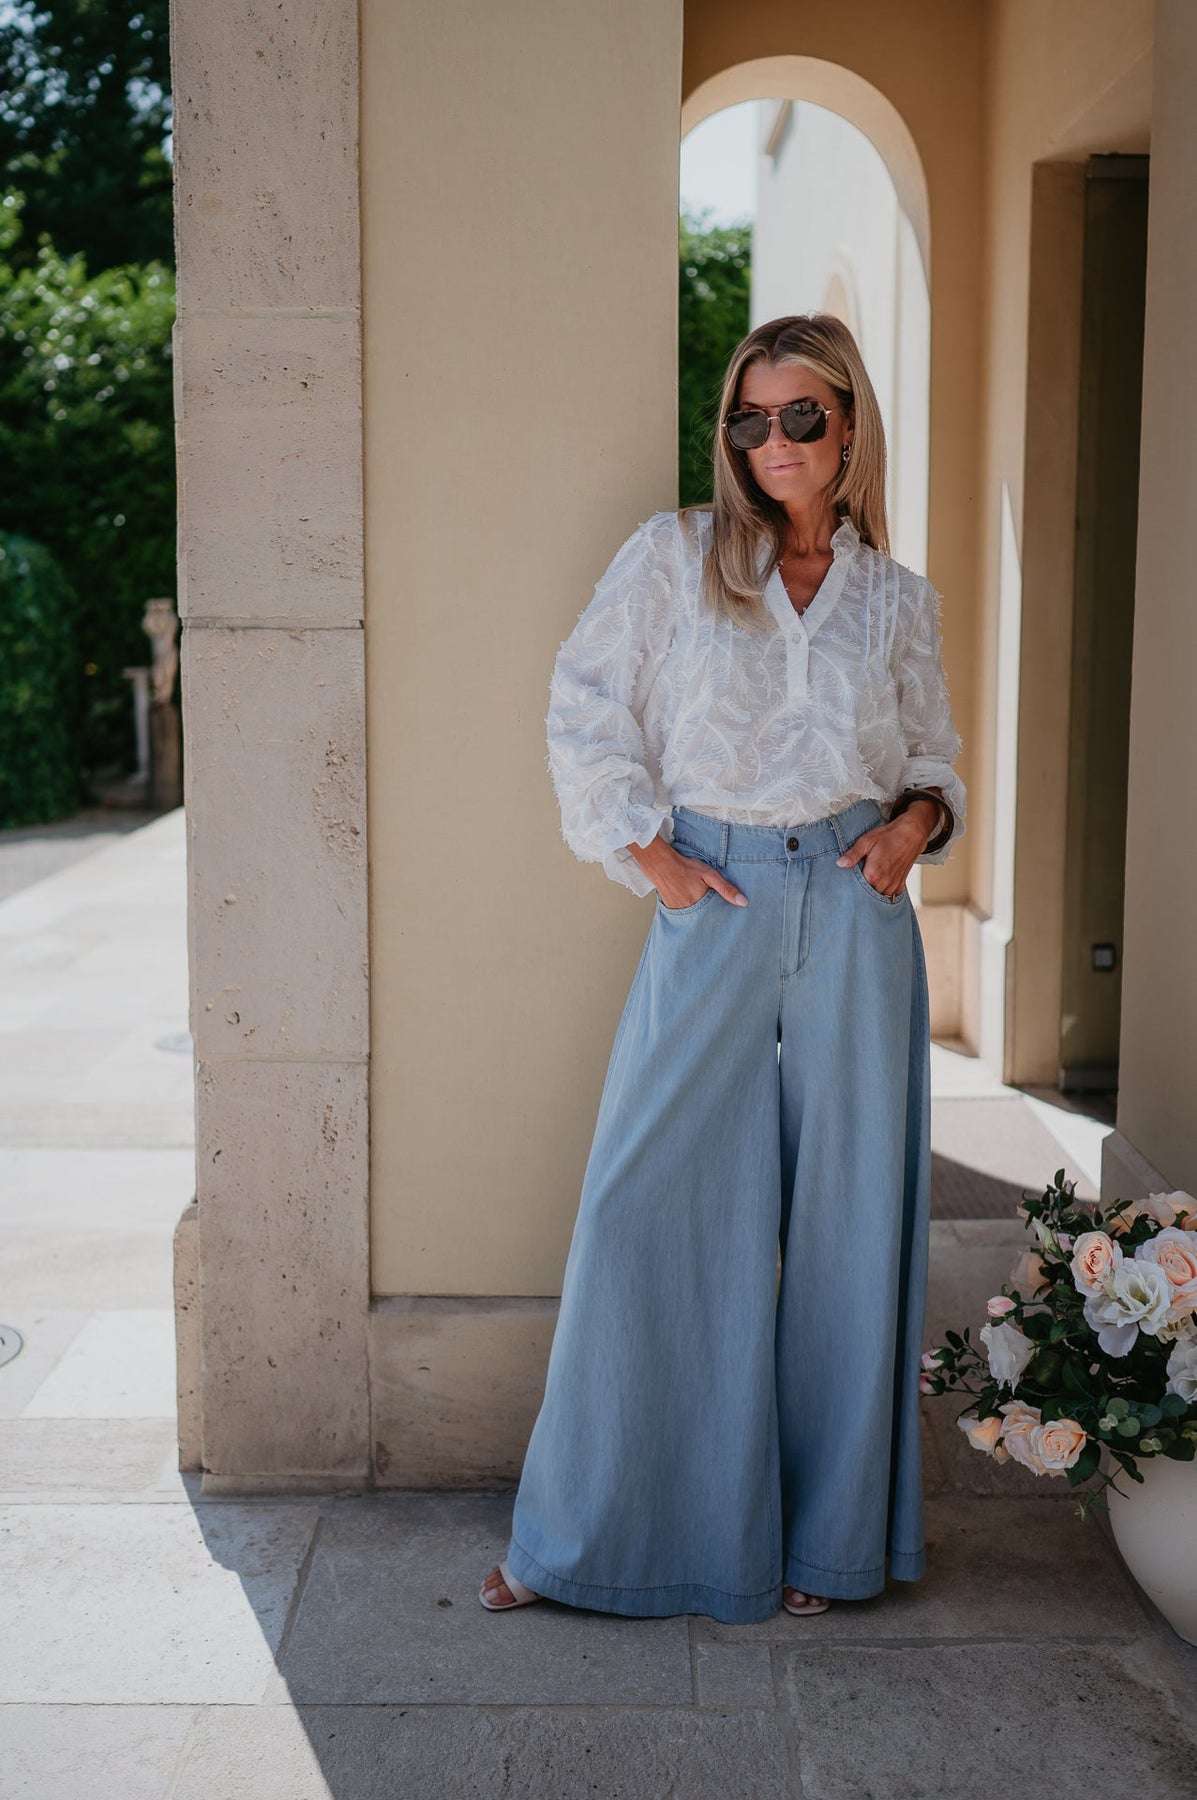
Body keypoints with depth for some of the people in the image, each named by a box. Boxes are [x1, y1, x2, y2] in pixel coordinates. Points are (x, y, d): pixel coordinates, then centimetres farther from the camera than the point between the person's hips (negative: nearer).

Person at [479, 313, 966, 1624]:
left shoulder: (898, 600, 11)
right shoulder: (673, 556, 4)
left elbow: (932, 755, 20)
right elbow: (586, 710, 4)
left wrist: (919, 820, -1)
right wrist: (644, 852, -4)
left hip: (855, 917, 2)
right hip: (712, 912, -2)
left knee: (842, 1220, 5)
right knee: (653, 1209, -1)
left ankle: (825, 1530, 22)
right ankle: (587, 1531, 16)